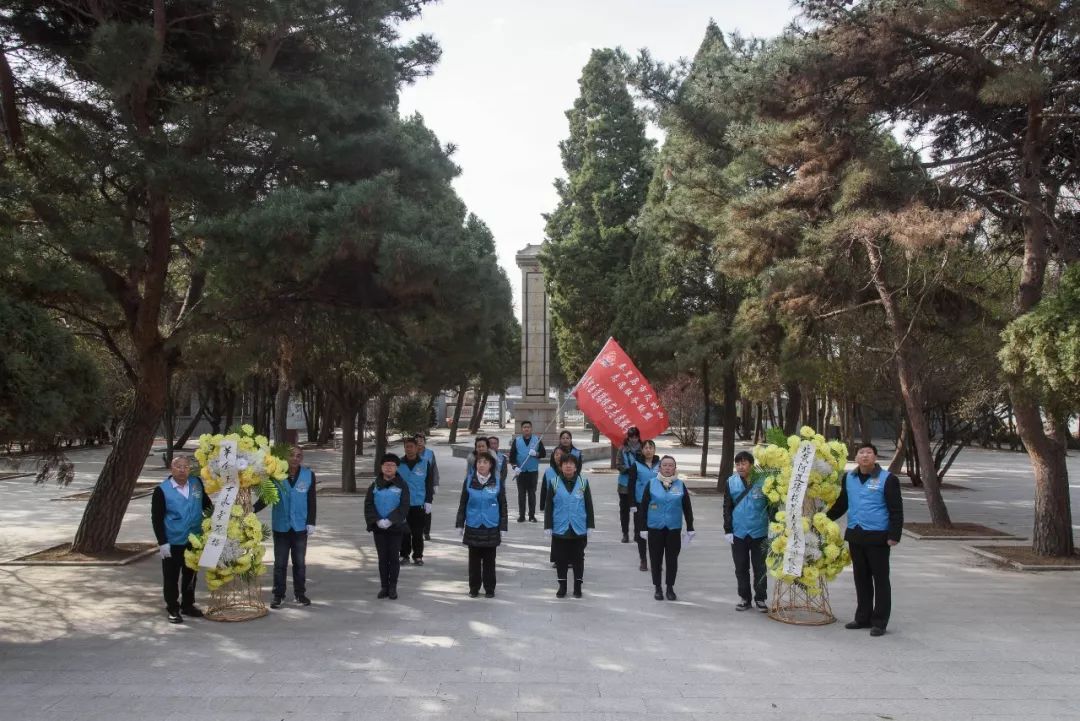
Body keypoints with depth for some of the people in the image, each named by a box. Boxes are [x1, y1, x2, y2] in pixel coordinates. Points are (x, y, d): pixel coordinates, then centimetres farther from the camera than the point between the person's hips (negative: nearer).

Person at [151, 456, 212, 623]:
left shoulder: (197, 483, -1)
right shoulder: (162, 490, -11)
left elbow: (206, 502, 14)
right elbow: (156, 519, -10)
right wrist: (162, 543, -13)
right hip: (172, 542, -4)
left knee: (190, 574, 16)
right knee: (171, 576, 6)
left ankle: (188, 605, 30)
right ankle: (173, 608, 20)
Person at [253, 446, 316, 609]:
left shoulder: (309, 475, -3)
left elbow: (311, 501, 0)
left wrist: (311, 523, -4)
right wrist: (251, 510, -17)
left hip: (300, 527, 0)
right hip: (280, 526, 0)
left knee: (299, 562, 9)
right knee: (280, 563, 6)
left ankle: (300, 593, 21)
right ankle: (278, 595, 16)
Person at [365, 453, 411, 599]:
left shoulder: (402, 485, -2)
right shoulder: (375, 485, 5)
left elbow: (404, 506, -9)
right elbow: (368, 505, 0)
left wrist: (390, 520, -19)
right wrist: (378, 520, -15)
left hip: (396, 527, -2)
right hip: (378, 527, 2)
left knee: (393, 557, 2)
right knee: (382, 557, 6)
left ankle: (393, 587, 11)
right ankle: (384, 587, 14)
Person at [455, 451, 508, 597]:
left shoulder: (498, 482, -3)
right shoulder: (469, 480, -2)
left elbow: (503, 506, 3)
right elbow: (463, 503, 5)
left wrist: (502, 527, 1)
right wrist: (460, 524, 4)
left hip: (491, 528, -1)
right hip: (472, 527, 1)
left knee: (489, 559, 8)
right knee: (474, 559, 9)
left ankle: (489, 589, 19)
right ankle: (474, 588, 21)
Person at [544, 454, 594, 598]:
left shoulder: (583, 482, 0)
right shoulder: (555, 483, -1)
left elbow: (589, 505, 4)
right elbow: (549, 507, 1)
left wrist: (590, 526, 3)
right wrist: (548, 526, -2)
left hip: (579, 529, 0)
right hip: (559, 529, 0)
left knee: (578, 558, 9)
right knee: (561, 559, 9)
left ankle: (578, 586, 22)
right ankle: (562, 586, 23)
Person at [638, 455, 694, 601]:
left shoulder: (680, 485, 2)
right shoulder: (651, 484, -2)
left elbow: (687, 508, 7)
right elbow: (643, 507, 1)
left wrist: (690, 529, 6)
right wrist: (644, 527, -1)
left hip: (674, 529, 1)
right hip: (655, 528, -1)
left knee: (672, 559, 6)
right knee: (656, 559, 7)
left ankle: (670, 588, 22)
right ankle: (657, 588, 21)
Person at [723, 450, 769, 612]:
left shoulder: (763, 482, -6)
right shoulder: (731, 482, 0)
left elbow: (771, 506, 2)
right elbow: (727, 508, 5)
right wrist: (728, 530, 1)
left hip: (759, 532, -2)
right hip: (738, 533, 2)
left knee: (760, 567, 7)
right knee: (741, 568, 10)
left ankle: (760, 598, 20)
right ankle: (744, 598, 23)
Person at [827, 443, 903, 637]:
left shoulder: (887, 479, -8)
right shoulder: (849, 477, 9)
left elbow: (896, 510, -8)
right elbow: (842, 503, 20)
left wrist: (894, 535, -14)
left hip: (877, 537, -5)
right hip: (855, 535, 6)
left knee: (880, 579, 3)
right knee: (861, 578, 13)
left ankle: (879, 622, 10)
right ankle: (863, 618, 24)